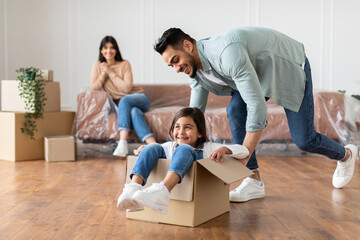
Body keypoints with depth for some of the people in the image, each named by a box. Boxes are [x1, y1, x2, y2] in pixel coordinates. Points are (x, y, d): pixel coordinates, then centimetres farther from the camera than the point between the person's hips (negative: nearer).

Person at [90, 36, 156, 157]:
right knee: (134, 112, -35)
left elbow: (127, 88, -14)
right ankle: (153, 145, -49)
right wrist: (104, 73, -13)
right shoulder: (98, 65, 5)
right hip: (120, 104, 1)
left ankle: (123, 142, -46)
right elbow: (94, 88, -6)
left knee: (124, 100, -35)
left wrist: (110, 72, -11)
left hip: (139, 98, 0)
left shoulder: (125, 64, -2)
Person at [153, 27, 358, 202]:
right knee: (235, 111, -18)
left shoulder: (227, 53, -40)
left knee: (304, 140, -4)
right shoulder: (197, 70, -11)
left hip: (291, 67, -7)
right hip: (261, 72, 7)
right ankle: (254, 181, -9)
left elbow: (258, 106, -43)